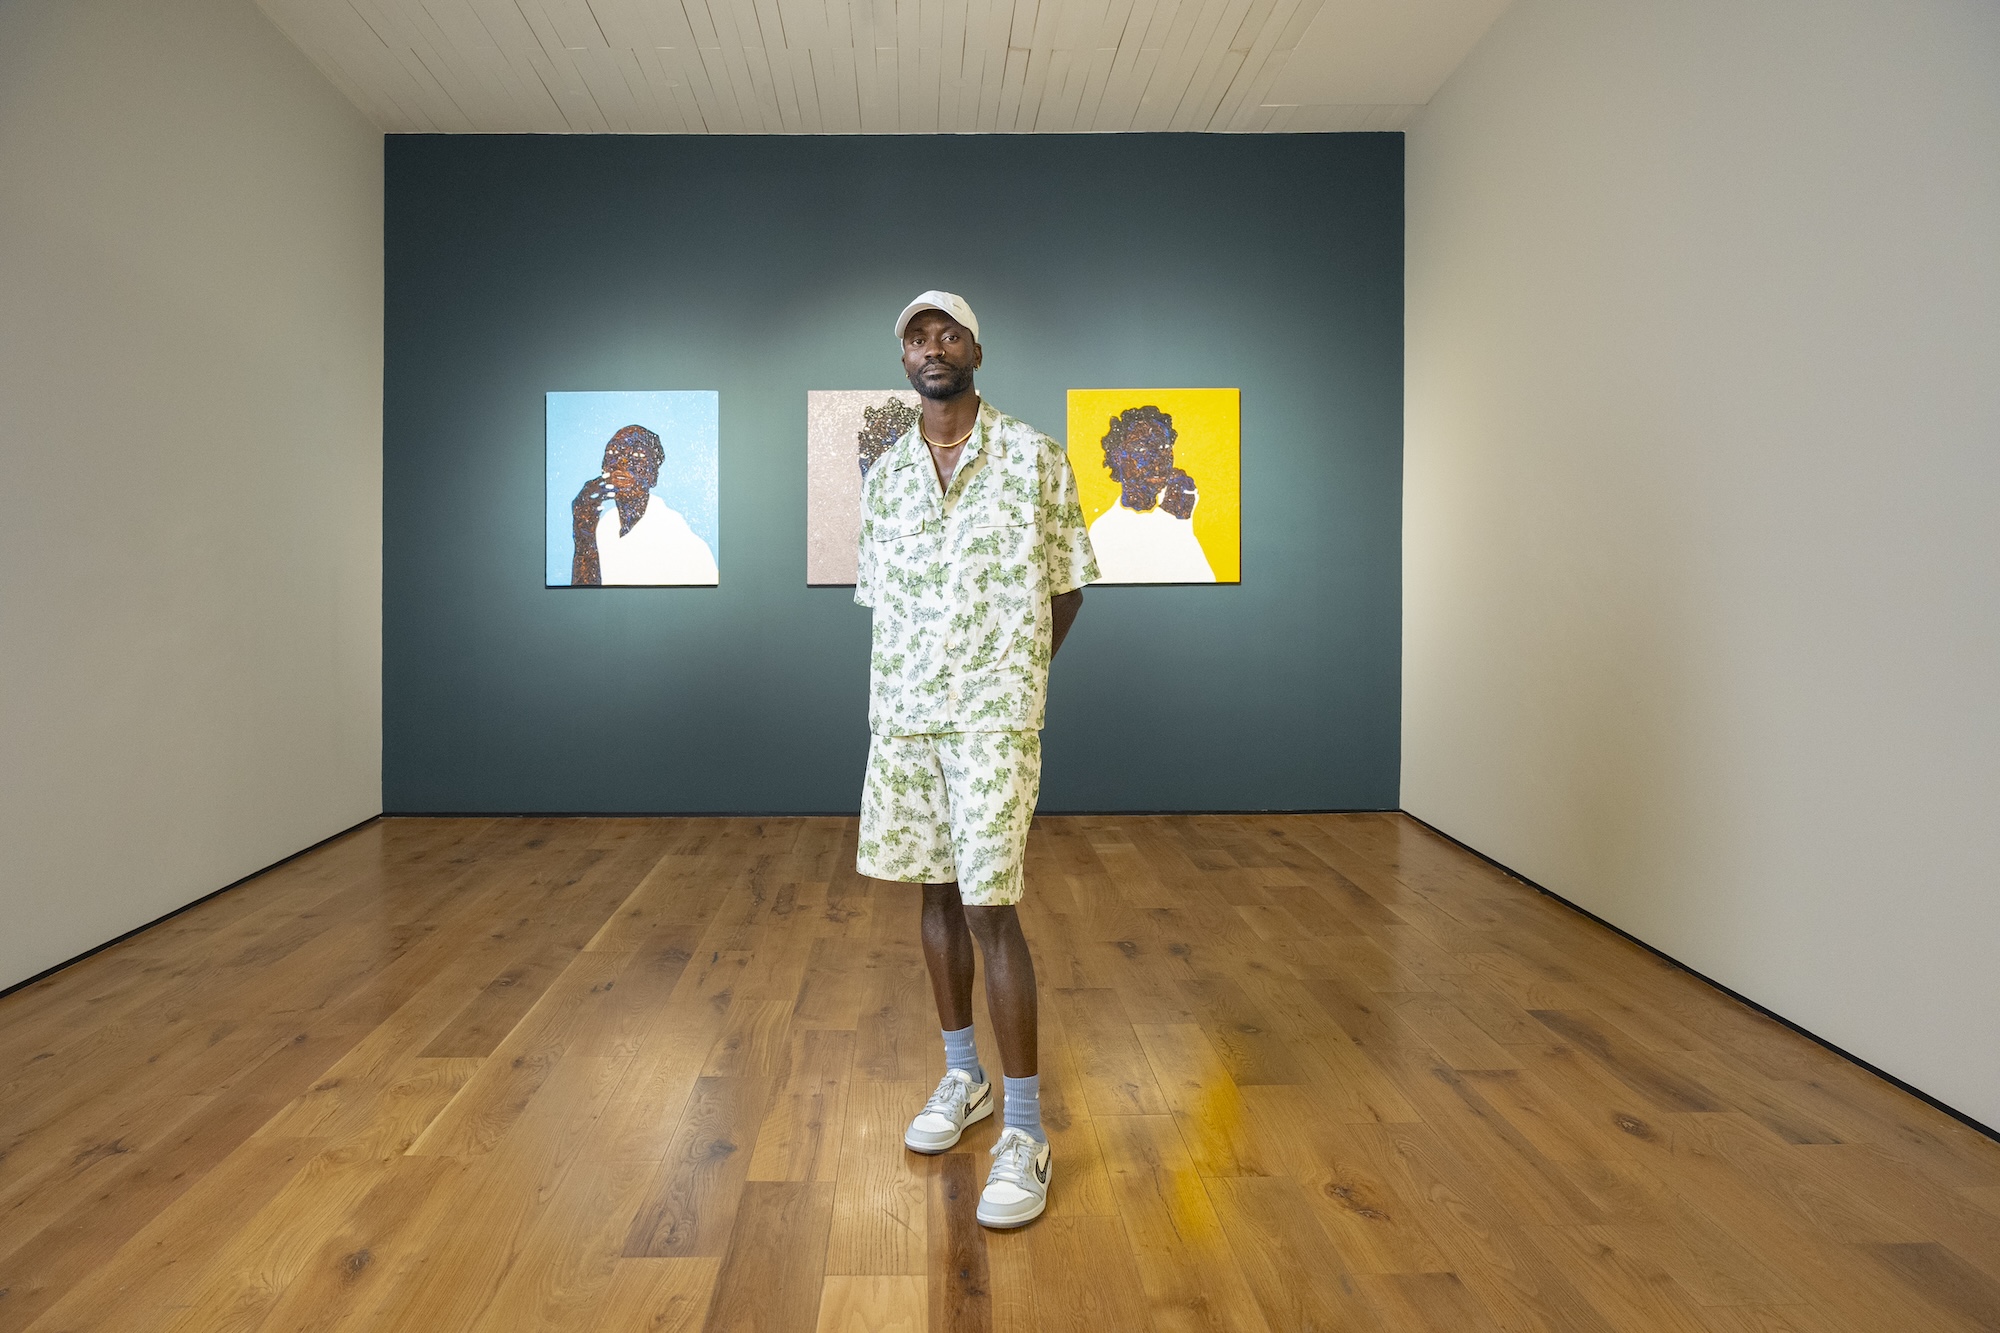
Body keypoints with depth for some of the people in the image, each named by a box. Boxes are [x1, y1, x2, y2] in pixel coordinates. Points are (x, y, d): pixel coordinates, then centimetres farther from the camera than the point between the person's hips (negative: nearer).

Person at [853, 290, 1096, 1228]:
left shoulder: (1035, 457, -2)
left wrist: (1010, 677, 2)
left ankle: (1025, 1129, 4)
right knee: (936, 894, 13)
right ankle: (963, 1077, 31)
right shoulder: (883, 475, 10)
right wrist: (910, 687, 6)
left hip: (995, 719, -4)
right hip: (901, 718, 5)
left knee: (989, 907, -7)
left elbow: (1066, 587, 3)